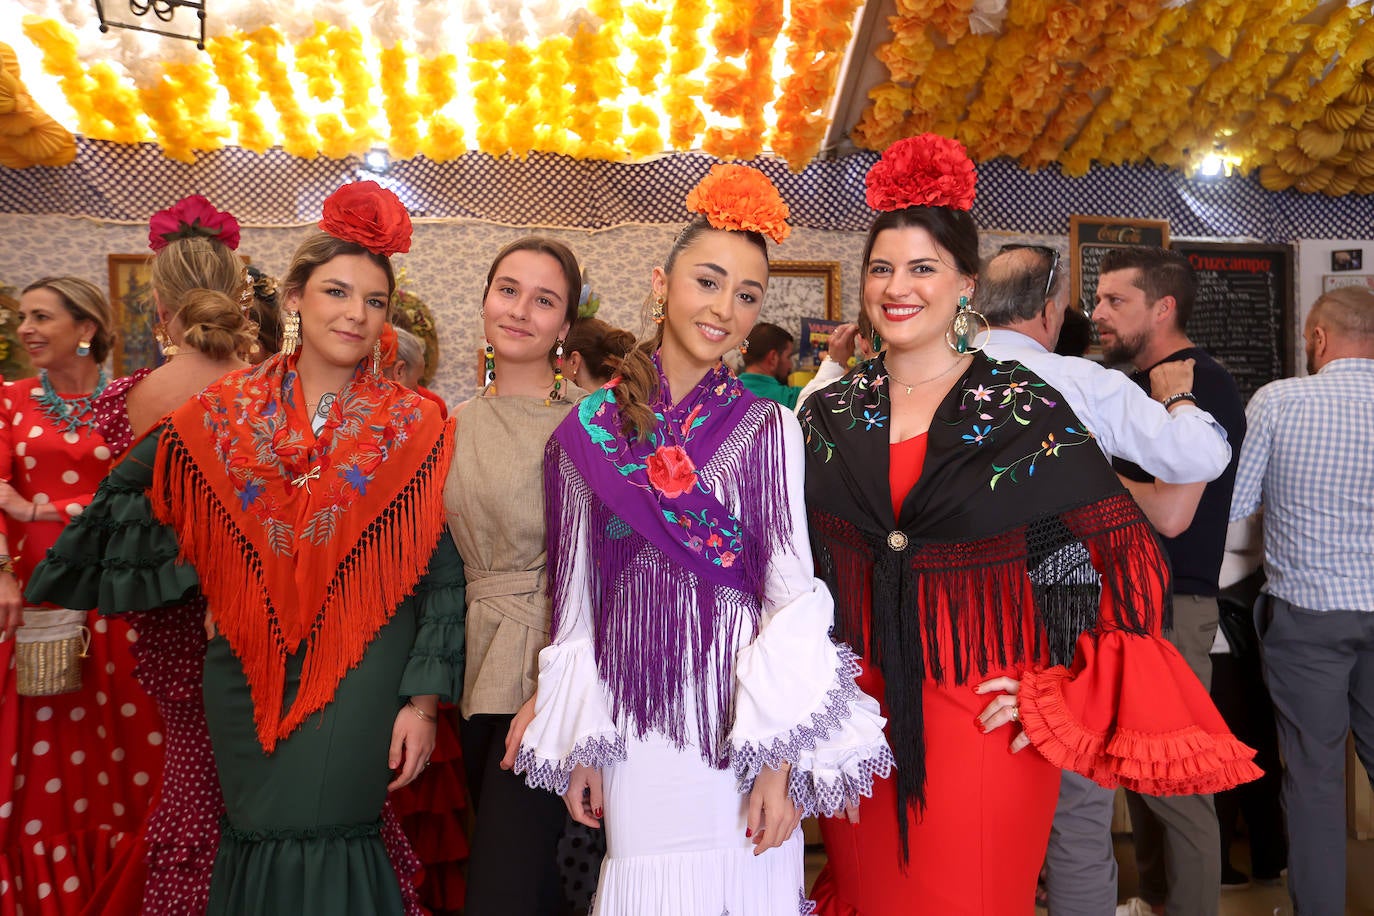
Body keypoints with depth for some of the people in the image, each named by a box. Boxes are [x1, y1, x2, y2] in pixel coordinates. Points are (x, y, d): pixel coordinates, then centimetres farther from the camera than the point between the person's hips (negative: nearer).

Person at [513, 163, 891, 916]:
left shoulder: (768, 428, -3)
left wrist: (780, 756, -10)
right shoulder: (588, 430, 1)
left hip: (742, 713, -1)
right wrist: (580, 743, 4)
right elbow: (578, 599, 5)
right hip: (634, 721, 1)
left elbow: (792, 596, -5)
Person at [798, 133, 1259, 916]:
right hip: (856, 722, 3)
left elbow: (1132, 560, -5)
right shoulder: (828, 414, 3)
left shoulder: (1027, 410, -7)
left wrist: (1071, 698, -8)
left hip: (991, 725, -3)